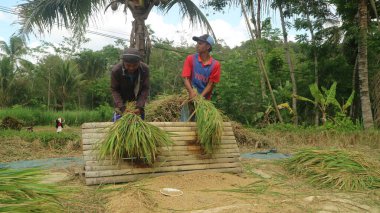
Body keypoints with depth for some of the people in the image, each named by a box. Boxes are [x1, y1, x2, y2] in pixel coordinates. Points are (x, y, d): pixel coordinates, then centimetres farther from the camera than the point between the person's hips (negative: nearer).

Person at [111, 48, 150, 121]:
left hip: (138, 100, 1)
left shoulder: (145, 69, -25)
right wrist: (122, 107, -26)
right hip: (122, 101, -1)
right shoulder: (116, 70, -28)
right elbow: (114, 90, -17)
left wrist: (140, 106, -27)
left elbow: (145, 88, -18)